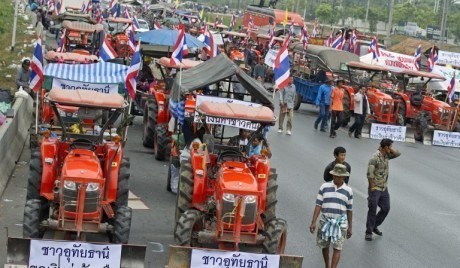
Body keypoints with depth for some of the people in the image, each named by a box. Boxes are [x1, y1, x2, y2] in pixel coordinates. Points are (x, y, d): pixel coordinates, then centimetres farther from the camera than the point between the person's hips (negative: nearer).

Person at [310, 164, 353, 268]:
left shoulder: (348, 190, 0)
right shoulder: (324, 187, -2)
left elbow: (349, 210, 6)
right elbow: (318, 205, -3)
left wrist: (350, 227, 7)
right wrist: (313, 222, -9)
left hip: (340, 223, -1)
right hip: (325, 222, 1)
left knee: (337, 248, -6)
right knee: (324, 246, 13)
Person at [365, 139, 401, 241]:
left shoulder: (386, 155, 5)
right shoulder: (375, 157, -19)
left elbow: (398, 153, 12)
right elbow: (370, 174, -20)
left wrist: (390, 149, -3)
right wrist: (372, 187, -18)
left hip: (384, 188, 8)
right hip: (375, 189, -8)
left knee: (386, 208, 12)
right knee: (372, 210, -3)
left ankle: (375, 226, 29)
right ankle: (369, 232, 6)